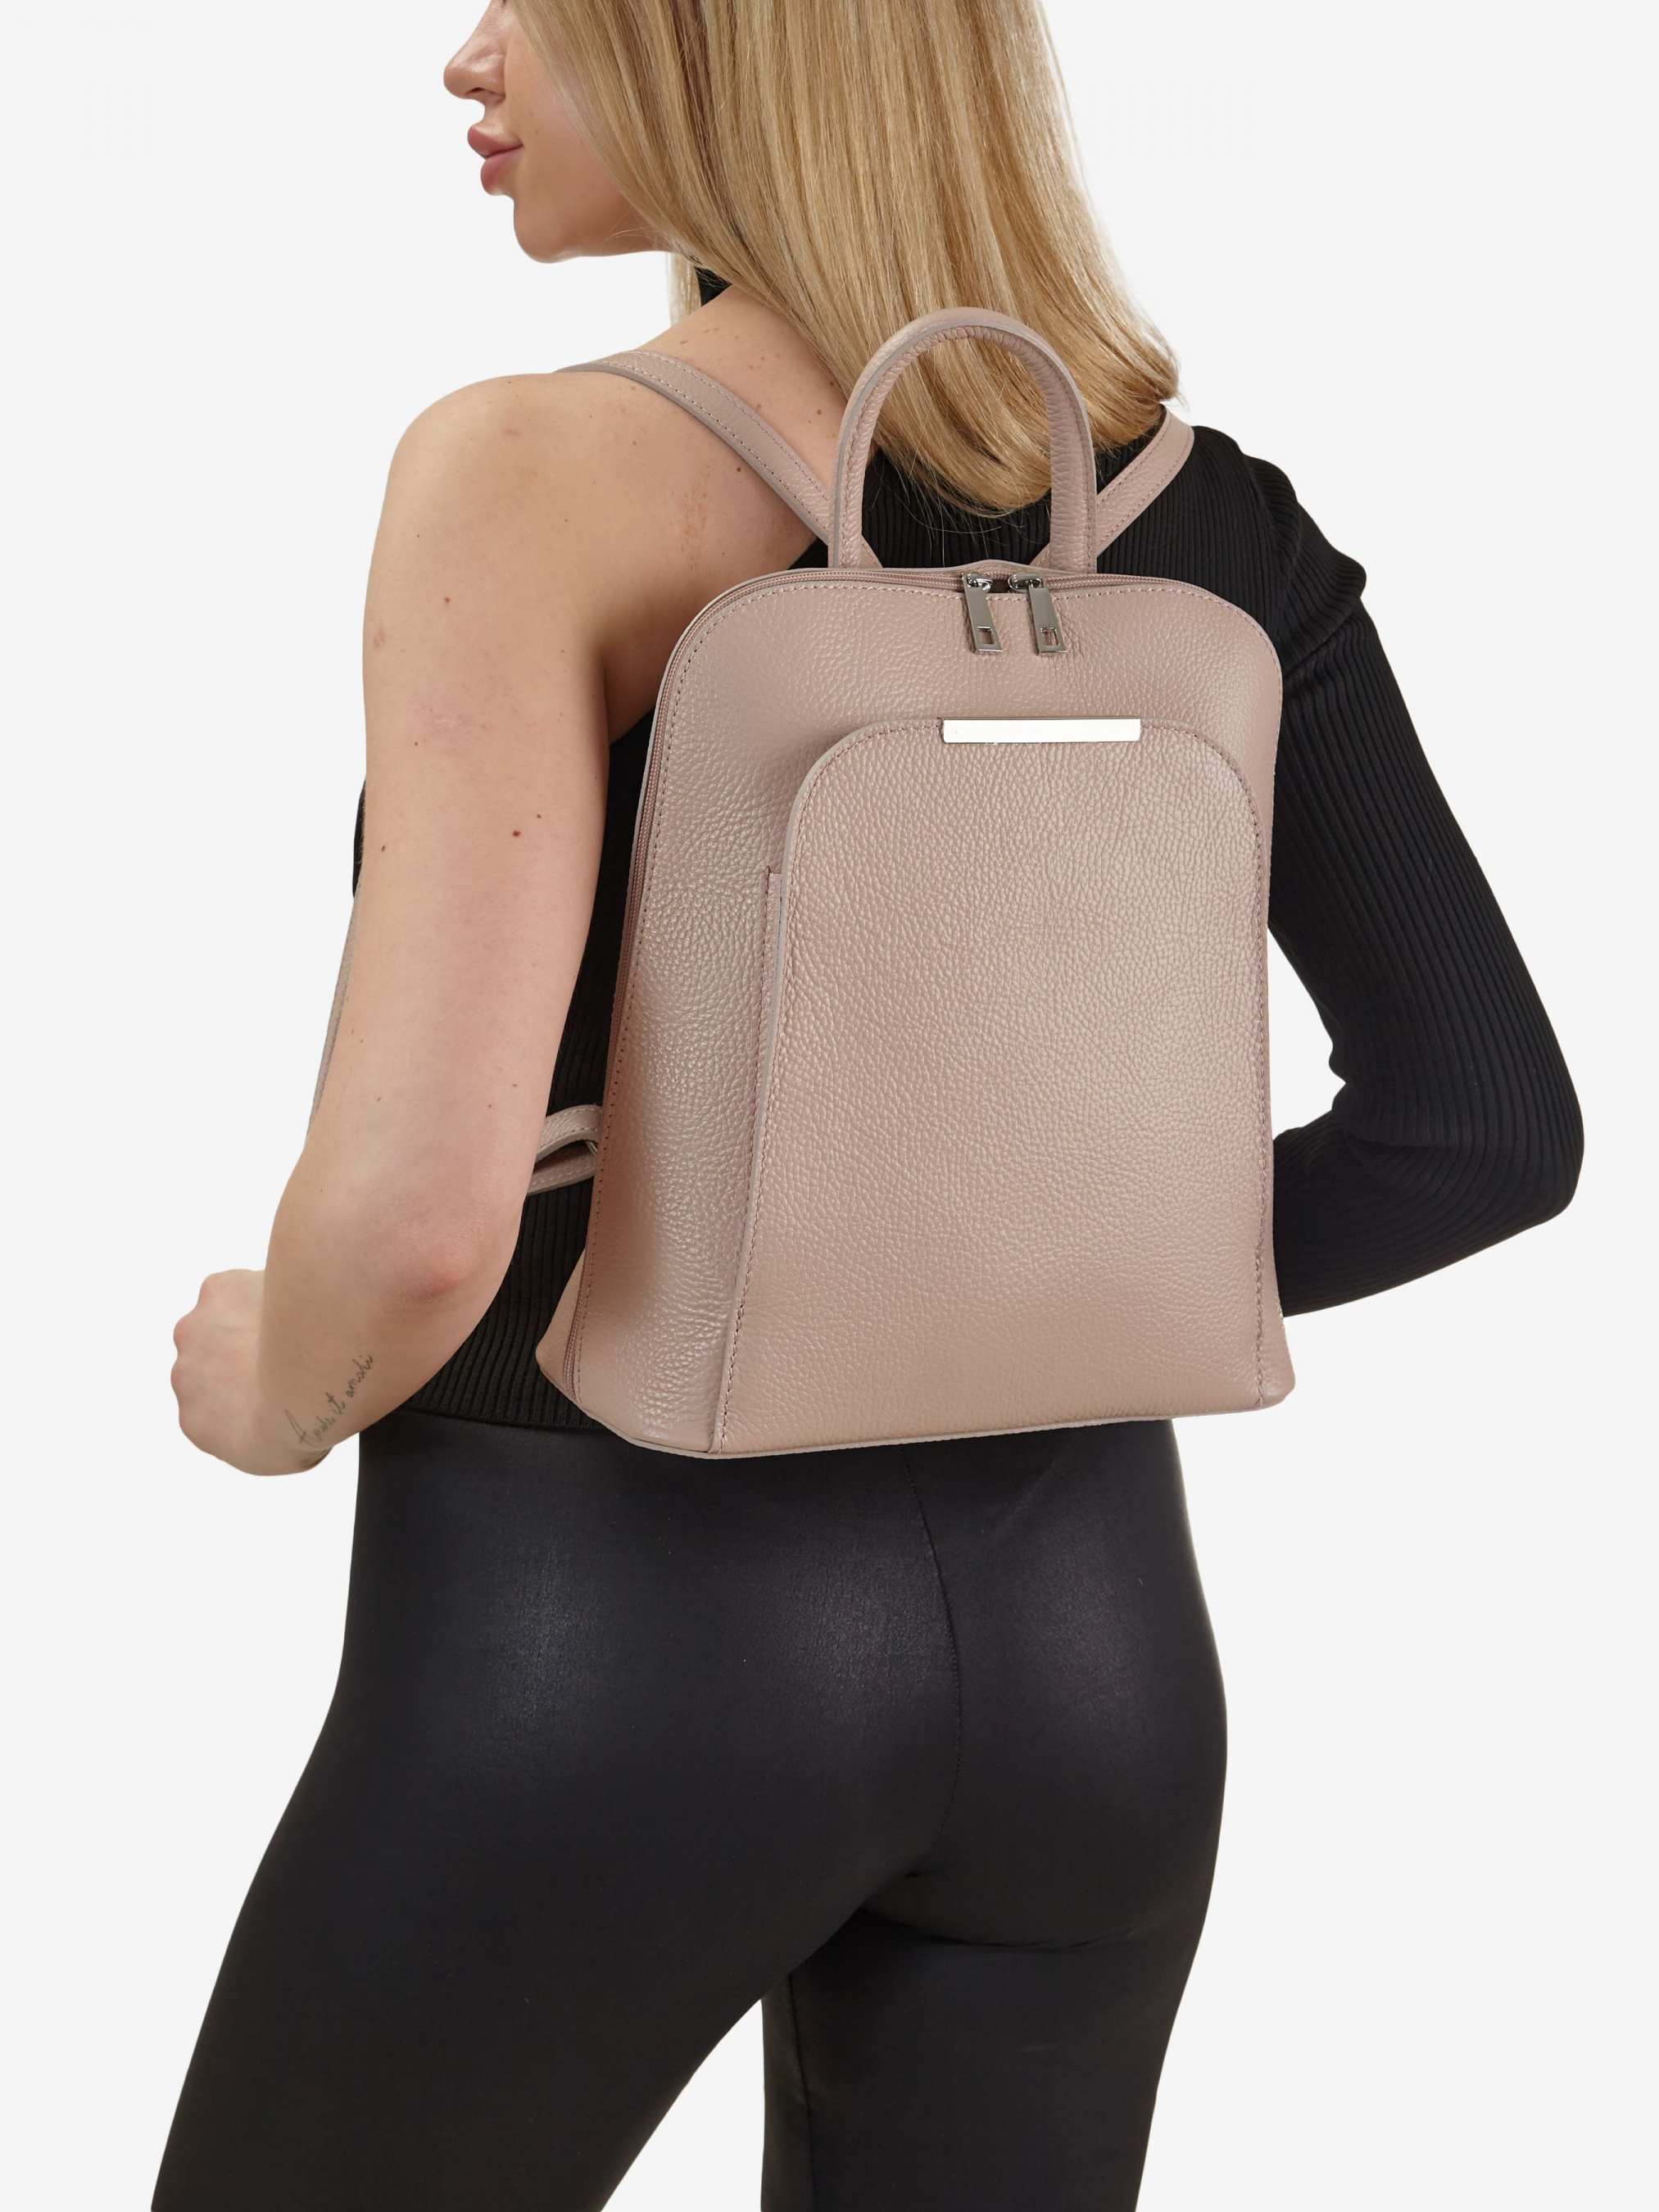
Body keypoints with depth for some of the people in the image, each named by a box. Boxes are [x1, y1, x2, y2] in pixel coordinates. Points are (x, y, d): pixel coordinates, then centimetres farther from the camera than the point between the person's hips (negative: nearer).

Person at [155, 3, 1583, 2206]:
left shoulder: (535, 479, -18)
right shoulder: (1195, 505, 0)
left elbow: (422, 1210, -27)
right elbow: (1490, 1124, -2)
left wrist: (279, 1392, -4)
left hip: (611, 1637, -5)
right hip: (1082, 1630, 6)